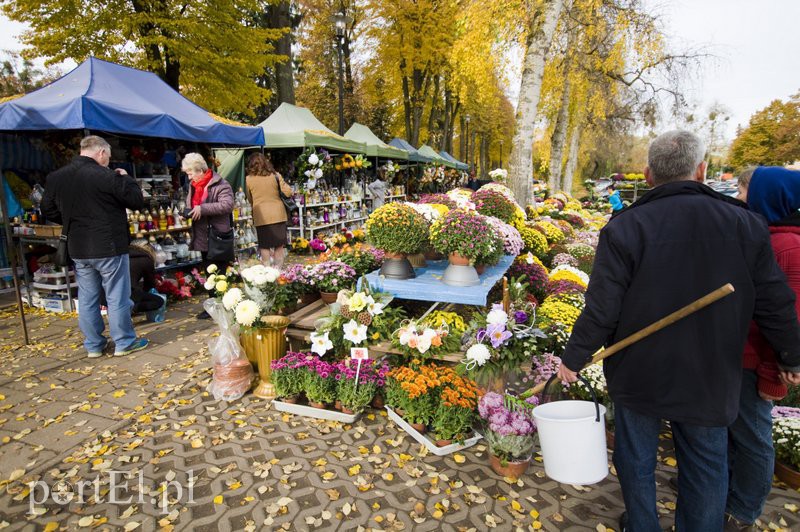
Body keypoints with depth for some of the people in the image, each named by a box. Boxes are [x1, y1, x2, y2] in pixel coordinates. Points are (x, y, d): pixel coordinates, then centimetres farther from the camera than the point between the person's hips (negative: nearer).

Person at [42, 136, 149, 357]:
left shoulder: (55, 177, 5)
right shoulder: (106, 176, -17)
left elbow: (49, 210, 14)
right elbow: (137, 201, -10)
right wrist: (126, 178, 4)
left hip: (78, 249, 6)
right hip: (110, 247, -6)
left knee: (87, 299, 14)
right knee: (117, 297, 4)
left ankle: (93, 345, 23)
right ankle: (124, 342, 13)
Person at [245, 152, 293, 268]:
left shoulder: (248, 179, -1)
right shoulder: (275, 175, -2)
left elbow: (249, 200, 8)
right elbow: (288, 192, -3)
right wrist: (283, 182, 16)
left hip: (261, 216, 0)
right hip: (278, 214, 1)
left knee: (264, 245, 9)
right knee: (279, 244, 10)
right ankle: (278, 269, 14)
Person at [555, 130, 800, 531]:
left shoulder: (625, 227, -17)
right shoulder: (745, 224, -6)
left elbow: (601, 310, -18)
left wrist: (574, 359, -4)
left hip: (638, 376, -2)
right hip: (710, 380, 3)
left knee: (637, 458, 18)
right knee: (706, 467, 20)